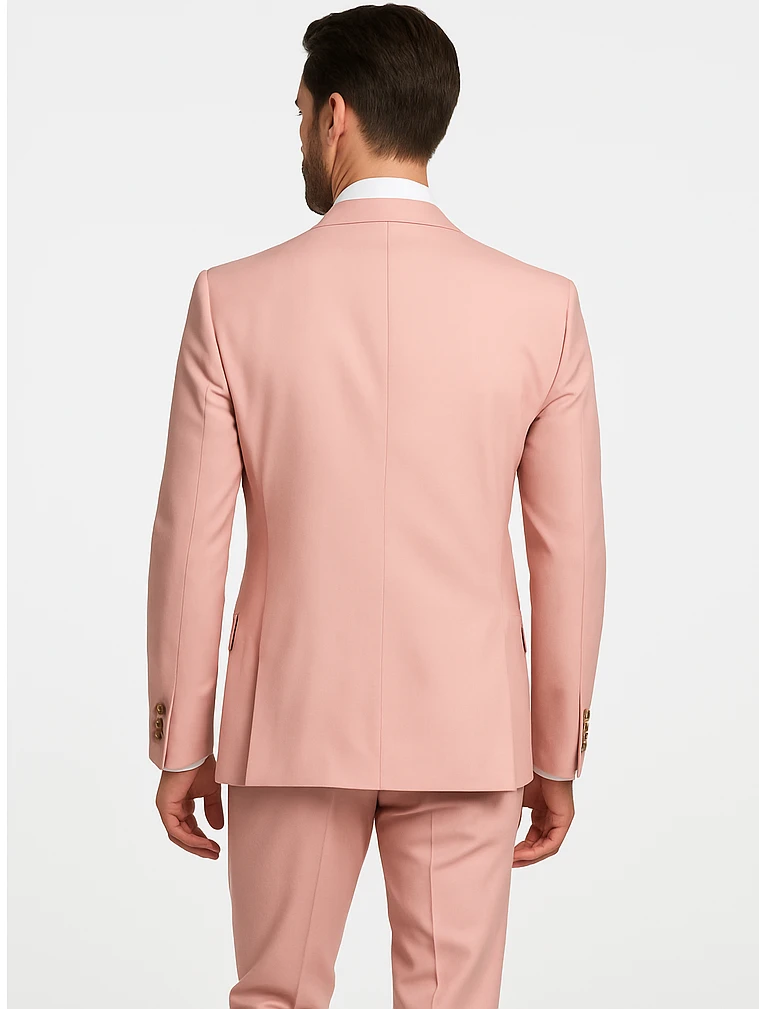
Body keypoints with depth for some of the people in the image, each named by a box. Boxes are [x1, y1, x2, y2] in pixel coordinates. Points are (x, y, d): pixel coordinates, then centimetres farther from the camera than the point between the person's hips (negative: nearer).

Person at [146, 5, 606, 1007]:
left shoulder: (234, 300, -8)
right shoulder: (540, 306, -6)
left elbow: (191, 540, -6)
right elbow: (570, 551, -4)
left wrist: (180, 745, 4)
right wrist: (557, 756, 6)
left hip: (293, 722, 0)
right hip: (466, 730, 1)